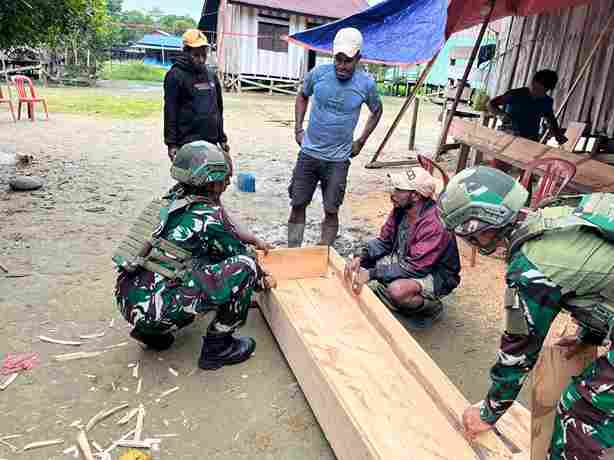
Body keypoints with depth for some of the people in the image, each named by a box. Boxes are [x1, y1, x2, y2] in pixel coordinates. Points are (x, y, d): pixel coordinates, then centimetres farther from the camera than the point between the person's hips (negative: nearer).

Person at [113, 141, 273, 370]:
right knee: (244, 267, -10)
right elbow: (240, 256, 3)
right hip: (152, 307, -9)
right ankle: (217, 346, 5)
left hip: (127, 300, 9)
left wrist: (255, 240, 37)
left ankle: (154, 332, 22)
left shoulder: (174, 199, 13)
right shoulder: (208, 214, -10)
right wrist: (262, 280, 22)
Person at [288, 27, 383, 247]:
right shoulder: (319, 73, -6)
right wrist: (298, 128, 5)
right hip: (309, 153, 2)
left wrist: (361, 141, 6)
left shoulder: (366, 84, -7)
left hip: (337, 160, -1)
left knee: (331, 211, 3)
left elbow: (376, 111, 13)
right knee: (298, 205, 6)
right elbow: (302, 96, 14)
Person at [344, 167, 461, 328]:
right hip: (405, 266, 8)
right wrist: (360, 258, -16)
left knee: (397, 290, -36)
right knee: (358, 269, -4)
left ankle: (432, 306, -3)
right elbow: (384, 241, 2)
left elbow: (413, 268, -32)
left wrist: (371, 274, -34)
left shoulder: (434, 224, -31)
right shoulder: (400, 210, -8)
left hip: (437, 277, -8)